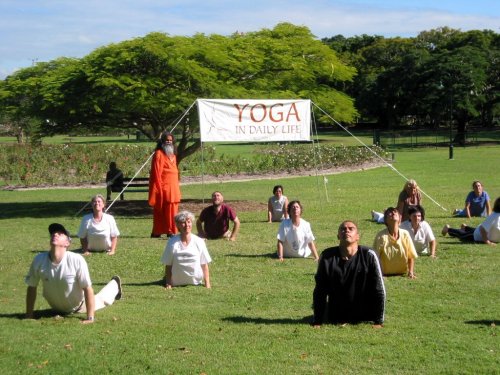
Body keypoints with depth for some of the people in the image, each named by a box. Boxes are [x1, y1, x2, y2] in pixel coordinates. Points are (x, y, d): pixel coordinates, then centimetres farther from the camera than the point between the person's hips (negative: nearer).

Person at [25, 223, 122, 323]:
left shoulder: (77, 260, -36)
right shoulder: (39, 260, -27)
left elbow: (88, 289, -30)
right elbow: (32, 287, -14)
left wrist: (90, 317, -29)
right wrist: (29, 314, -10)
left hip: (79, 306, -3)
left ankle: (115, 284, 54)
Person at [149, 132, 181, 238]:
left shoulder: (173, 155, 19)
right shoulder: (159, 154, -5)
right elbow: (156, 172, -10)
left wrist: (177, 187, 14)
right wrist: (159, 188, -15)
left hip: (173, 188, 8)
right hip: (163, 188, -8)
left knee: (172, 210, 7)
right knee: (160, 211, -6)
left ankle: (171, 231, 12)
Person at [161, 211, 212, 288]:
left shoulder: (199, 242, -6)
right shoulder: (172, 243, -9)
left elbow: (204, 265, -3)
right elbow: (168, 266, -4)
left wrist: (207, 284, -9)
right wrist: (168, 284, -10)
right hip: (177, 285, -1)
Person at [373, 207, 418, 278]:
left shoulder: (405, 234, -4)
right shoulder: (381, 236, -13)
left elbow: (411, 256, 5)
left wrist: (410, 272, -2)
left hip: (402, 275, 2)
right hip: (386, 275, -2)